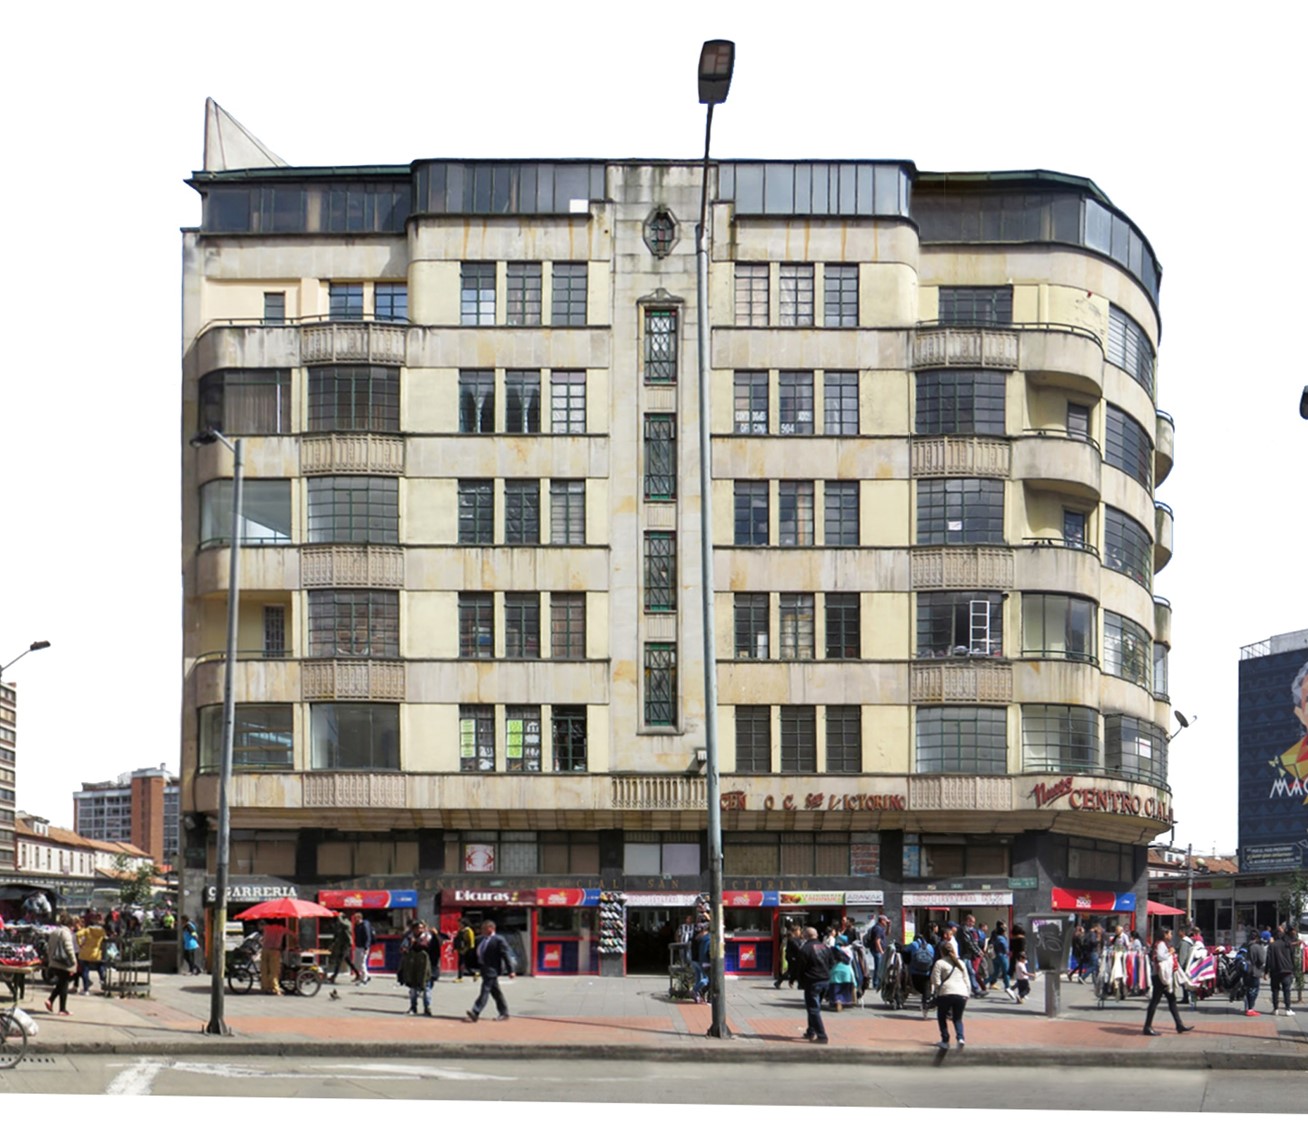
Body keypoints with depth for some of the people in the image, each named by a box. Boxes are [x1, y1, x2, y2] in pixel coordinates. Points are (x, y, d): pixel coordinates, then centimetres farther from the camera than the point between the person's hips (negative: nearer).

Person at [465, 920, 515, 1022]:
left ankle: (475, 1013, -17)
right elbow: (478, 953, 19)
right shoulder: (483, 939, 12)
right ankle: (504, 1013, 21)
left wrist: (510, 971, -16)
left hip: (492, 970, -9)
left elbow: (506, 955, -13)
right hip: (484, 969, 9)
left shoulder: (499, 940, -12)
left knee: (485, 991, -12)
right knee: (495, 992, 13)